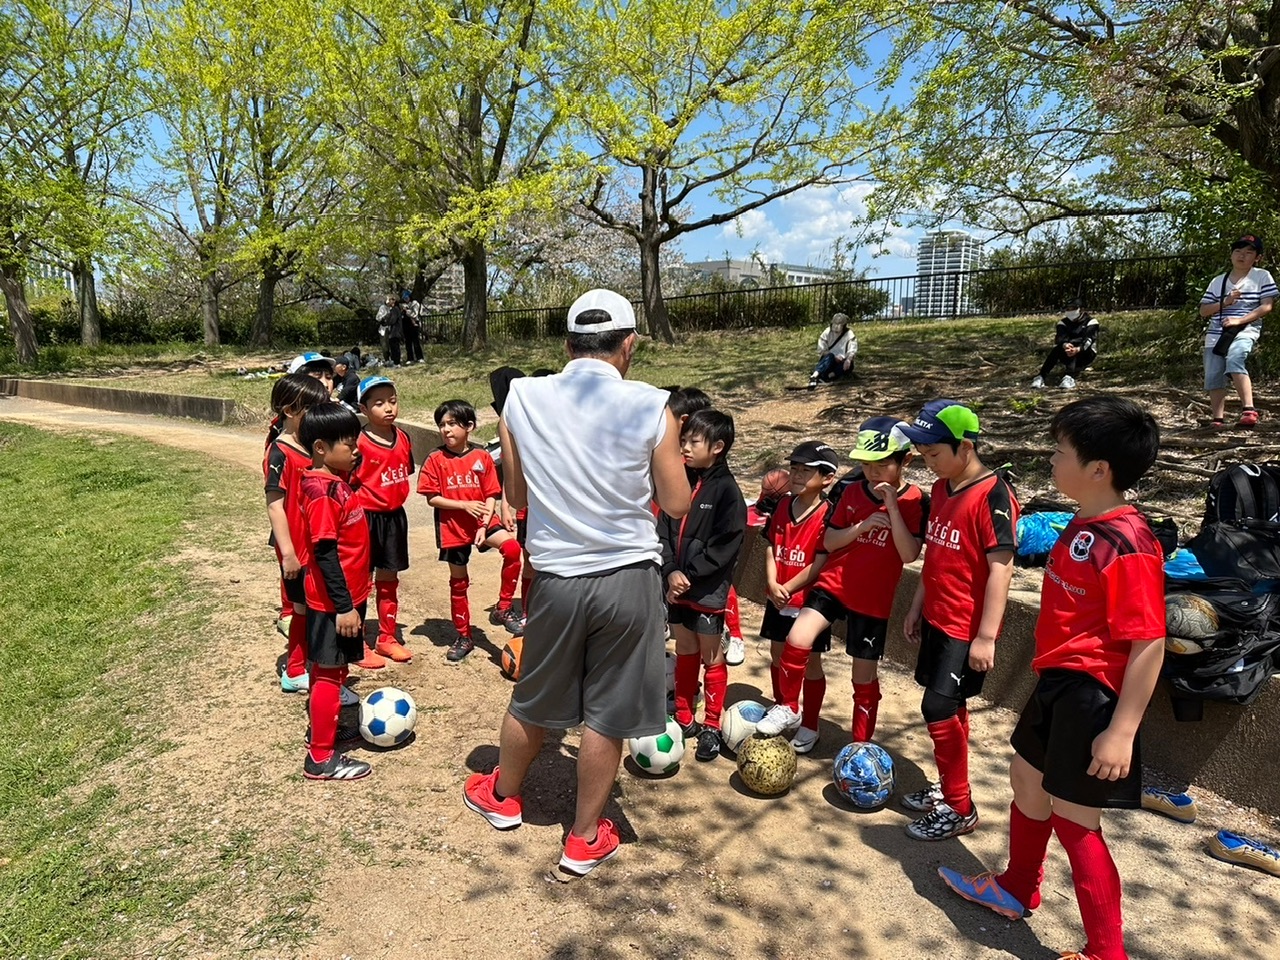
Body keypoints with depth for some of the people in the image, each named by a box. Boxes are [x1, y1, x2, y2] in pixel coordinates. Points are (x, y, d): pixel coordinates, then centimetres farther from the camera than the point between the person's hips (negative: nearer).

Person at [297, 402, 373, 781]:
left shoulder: (335, 483, 7)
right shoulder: (323, 492, -23)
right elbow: (325, 553, -25)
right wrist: (344, 606, -22)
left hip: (345, 596, 10)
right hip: (333, 602, -10)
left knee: (330, 669, 22)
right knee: (329, 673, 1)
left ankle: (321, 729, 39)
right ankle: (321, 758, 12)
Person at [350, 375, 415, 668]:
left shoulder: (403, 438, 3)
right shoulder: (359, 443, -16)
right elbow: (347, 483, -14)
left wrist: (394, 499, 9)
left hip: (394, 516, 6)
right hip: (366, 517, -6)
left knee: (389, 578, 16)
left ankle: (387, 638, 30)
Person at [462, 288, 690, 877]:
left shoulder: (522, 398, -5)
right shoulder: (650, 408, -11)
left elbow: (516, 497, 4)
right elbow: (676, 504, -4)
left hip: (556, 578, 2)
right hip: (628, 579, -2)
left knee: (533, 699, 23)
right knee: (606, 714, 13)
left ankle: (502, 796, 46)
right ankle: (585, 839, 30)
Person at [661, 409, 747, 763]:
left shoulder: (726, 490, -11)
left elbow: (726, 545, -17)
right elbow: (664, 530, 2)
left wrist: (689, 574, -18)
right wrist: (672, 572, -12)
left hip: (708, 589, -6)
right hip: (676, 585, 6)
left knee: (712, 658, 8)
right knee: (684, 653, 17)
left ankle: (711, 727, 21)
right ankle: (684, 719, 31)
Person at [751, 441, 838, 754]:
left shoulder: (827, 515, -17)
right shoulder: (782, 506, 3)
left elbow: (820, 563, -19)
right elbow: (770, 548, 3)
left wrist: (788, 588, -16)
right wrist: (772, 584, -11)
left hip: (809, 601, -6)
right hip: (778, 598, 6)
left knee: (809, 662, 6)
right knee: (779, 654, 18)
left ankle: (809, 726, 20)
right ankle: (784, 709, 38)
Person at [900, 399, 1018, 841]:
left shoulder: (993, 495, -18)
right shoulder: (941, 489, 7)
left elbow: (1001, 568, -20)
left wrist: (986, 636, -21)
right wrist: (917, 606, 19)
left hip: (966, 628, -8)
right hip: (937, 618, 8)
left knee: (938, 708, -6)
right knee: (951, 708, 17)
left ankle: (960, 809, 10)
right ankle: (948, 789, 31)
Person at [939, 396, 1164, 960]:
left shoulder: (1127, 544, -24)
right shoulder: (1082, 525, 5)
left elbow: (1149, 643, -24)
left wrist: (1122, 731, -23)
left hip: (1093, 695, -10)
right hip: (1057, 681, 10)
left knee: (1074, 820, 3)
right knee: (1027, 778, 24)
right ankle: (1017, 890, 47)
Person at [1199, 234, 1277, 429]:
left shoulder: (1262, 276, 6)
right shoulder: (1218, 281, 14)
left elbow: (1267, 306, -4)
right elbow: (1203, 311, 11)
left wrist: (1239, 320, -14)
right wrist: (1225, 303, -7)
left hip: (1245, 330, -5)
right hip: (1215, 334, 5)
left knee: (1234, 360, -33)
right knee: (1213, 377, 0)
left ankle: (1249, 410, -35)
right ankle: (1218, 419, 12)